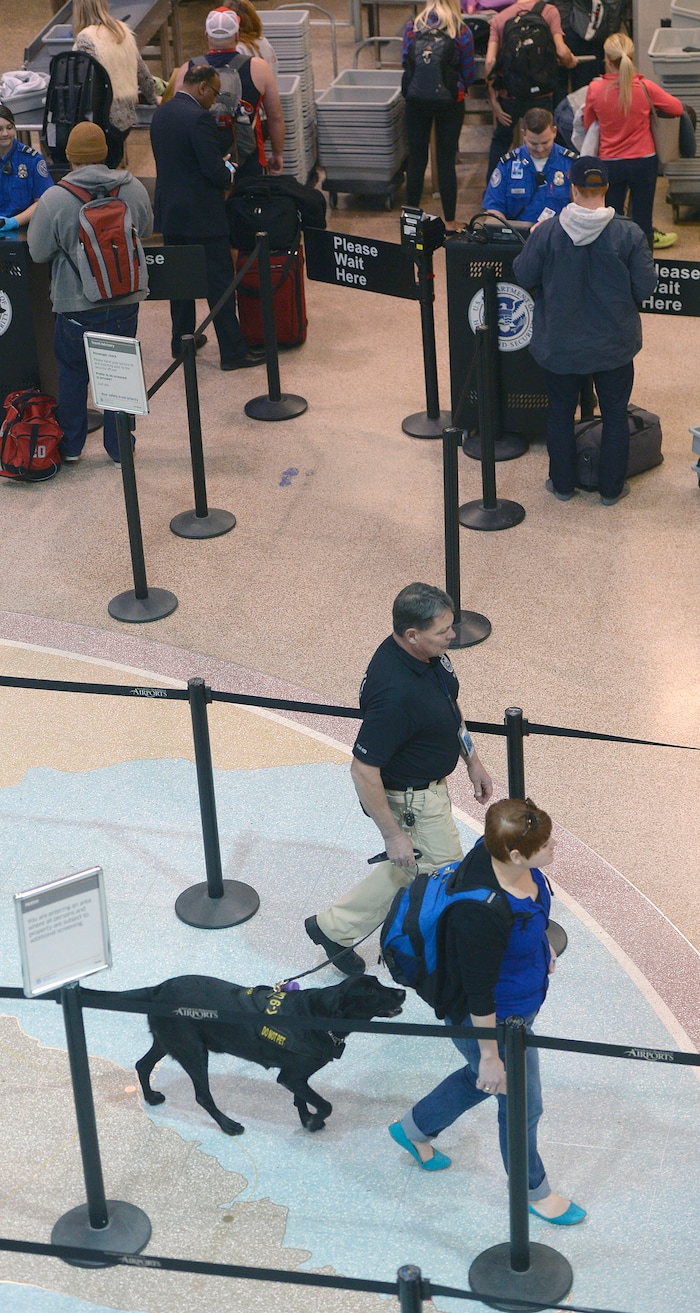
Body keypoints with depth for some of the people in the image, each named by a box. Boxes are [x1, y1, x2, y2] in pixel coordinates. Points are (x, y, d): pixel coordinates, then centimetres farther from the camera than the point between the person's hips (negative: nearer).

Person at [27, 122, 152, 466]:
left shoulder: (54, 199, -17)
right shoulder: (133, 188, -7)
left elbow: (38, 252, -8)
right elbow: (146, 230, 11)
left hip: (75, 305, -2)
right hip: (126, 299, 2)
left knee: (72, 373, 15)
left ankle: (71, 447, 26)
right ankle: (119, 448, 20)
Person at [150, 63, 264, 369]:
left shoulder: (161, 113, 8)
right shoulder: (198, 118, -19)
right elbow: (215, 170, -21)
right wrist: (229, 173, 2)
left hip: (169, 212, 8)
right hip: (202, 215, -8)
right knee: (219, 281, -2)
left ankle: (182, 339, 27)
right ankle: (232, 352, 0)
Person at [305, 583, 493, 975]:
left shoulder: (430, 654, -11)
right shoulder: (395, 693, -39)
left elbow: (450, 705, 11)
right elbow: (364, 771, -32)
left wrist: (472, 759, 14)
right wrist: (393, 834, -25)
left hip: (429, 784, 9)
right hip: (410, 800, -9)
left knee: (410, 867, 25)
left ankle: (335, 926, 38)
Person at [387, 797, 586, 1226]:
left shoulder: (500, 852, -19)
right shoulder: (483, 913, -43)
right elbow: (478, 994, -29)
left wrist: (541, 943, 23)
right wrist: (490, 1055, -17)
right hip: (493, 1021, -8)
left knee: (483, 1078, 33)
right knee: (521, 1105, 17)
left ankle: (414, 1128, 57)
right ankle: (533, 1190, 46)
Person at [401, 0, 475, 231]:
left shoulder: (412, 26, -4)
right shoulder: (461, 32, -9)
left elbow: (404, 62, 4)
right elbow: (468, 75, -4)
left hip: (416, 99, 2)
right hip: (450, 101, -2)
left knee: (416, 157, 13)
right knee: (446, 160, 6)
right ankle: (449, 221, 11)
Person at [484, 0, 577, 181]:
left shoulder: (498, 18, 2)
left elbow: (489, 61, -7)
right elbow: (561, 52, -13)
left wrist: (493, 100, -1)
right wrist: (570, 62, 11)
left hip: (508, 94, 2)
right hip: (540, 95, -2)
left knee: (501, 139, 23)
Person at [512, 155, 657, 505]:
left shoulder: (546, 233, -17)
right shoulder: (629, 234, -18)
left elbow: (523, 276, -5)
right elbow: (645, 287, -12)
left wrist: (532, 239, 12)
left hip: (560, 346, 1)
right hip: (614, 346, 0)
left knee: (560, 413, 21)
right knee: (615, 416, 17)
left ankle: (562, 484, 31)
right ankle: (611, 488, 26)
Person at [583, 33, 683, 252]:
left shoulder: (595, 89, -14)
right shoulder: (645, 87, -15)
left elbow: (588, 124, 3)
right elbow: (677, 109, -1)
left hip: (610, 162, 0)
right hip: (644, 160, 0)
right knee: (642, 217, 10)